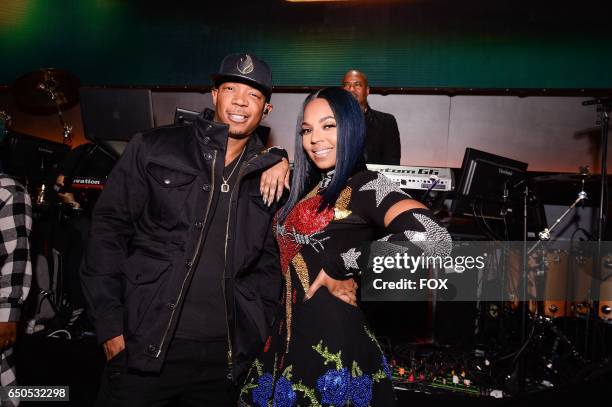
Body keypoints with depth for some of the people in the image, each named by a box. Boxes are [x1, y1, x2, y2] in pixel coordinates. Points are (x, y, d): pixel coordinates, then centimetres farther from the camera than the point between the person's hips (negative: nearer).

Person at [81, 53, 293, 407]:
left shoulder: (270, 176, 4)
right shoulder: (154, 149, -2)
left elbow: (270, 261, 10)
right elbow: (109, 230, -3)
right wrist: (110, 328, -7)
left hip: (225, 358, 3)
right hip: (143, 349, -2)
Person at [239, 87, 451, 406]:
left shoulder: (365, 185, -14)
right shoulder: (311, 186, 8)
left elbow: (431, 236, -32)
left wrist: (338, 264, -21)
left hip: (333, 338, -7)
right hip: (290, 333, 7)